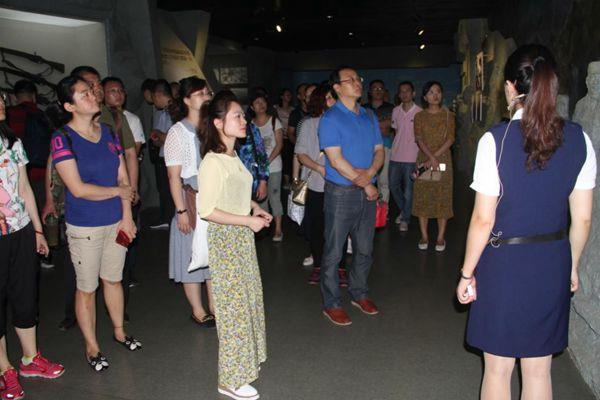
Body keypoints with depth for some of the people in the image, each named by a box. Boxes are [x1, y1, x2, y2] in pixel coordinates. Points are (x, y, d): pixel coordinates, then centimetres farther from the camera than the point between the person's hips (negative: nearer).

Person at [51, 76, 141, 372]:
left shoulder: (108, 133, 4)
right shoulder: (62, 139, -12)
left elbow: (123, 177, 5)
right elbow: (78, 189, -18)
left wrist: (127, 216, -3)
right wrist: (118, 191, -8)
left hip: (116, 222, 5)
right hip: (84, 227, -4)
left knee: (113, 279, 19)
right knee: (87, 288, 8)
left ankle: (119, 331, 39)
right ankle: (91, 346, 26)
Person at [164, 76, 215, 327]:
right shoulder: (178, 132, -9)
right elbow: (174, 176, -11)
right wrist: (181, 210, -14)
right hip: (191, 199, -5)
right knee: (193, 255, 5)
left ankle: (215, 307, 26)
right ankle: (198, 311, 20)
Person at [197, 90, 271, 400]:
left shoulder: (234, 157, 5)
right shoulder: (212, 162, -21)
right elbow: (206, 210, -23)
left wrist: (255, 208, 4)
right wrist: (247, 220, -20)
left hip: (243, 237, 9)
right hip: (225, 239, -9)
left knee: (248, 299, 19)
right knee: (233, 307, 1)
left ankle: (246, 360, 39)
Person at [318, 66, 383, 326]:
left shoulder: (369, 117, 12)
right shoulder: (330, 119, -10)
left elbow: (379, 150, 9)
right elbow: (336, 160, -16)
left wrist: (370, 173, -13)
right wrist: (366, 185, -12)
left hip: (367, 192, 6)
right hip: (341, 193, -6)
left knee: (364, 249, 16)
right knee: (334, 251, 3)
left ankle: (359, 294, 33)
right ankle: (331, 304, 16)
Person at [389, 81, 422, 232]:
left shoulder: (419, 112, -6)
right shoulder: (396, 111, 7)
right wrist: (397, 147, 12)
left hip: (411, 156, -5)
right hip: (395, 155, 5)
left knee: (408, 189, 2)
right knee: (393, 185, 13)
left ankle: (405, 218, 16)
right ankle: (403, 210, 35)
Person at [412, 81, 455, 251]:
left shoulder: (448, 115, 6)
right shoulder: (419, 116, 7)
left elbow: (450, 139, -4)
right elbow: (419, 139, -4)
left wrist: (435, 157, -15)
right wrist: (431, 157, -19)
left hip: (443, 160, -1)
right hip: (424, 160, 1)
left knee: (442, 197, -1)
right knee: (422, 197, 0)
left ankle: (441, 237, 6)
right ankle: (424, 236, 9)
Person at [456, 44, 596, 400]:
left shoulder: (495, 140, -15)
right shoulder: (579, 140, -2)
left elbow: (483, 219, -13)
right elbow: (583, 218, 3)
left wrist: (467, 273, -2)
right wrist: (572, 267, 18)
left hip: (504, 263, -4)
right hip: (553, 264, 4)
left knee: (498, 369, 14)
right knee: (539, 370, 20)